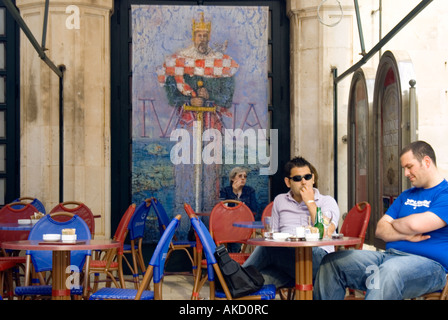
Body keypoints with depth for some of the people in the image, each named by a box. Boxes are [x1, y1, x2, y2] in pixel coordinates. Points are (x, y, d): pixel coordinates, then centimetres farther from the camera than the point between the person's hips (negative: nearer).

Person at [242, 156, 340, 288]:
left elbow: (325, 233, -3)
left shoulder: (327, 201, 15)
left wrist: (310, 202, 3)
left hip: (316, 257, -3)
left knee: (266, 248, -34)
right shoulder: (280, 201, 27)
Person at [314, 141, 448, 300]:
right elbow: (380, 230, 15)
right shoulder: (406, 195, 24)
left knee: (390, 270, -42)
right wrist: (406, 235, -5)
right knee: (332, 262, -5)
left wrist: (394, 224, 5)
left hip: (427, 262, -8)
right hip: (389, 256, 8)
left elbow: (416, 225, -19)